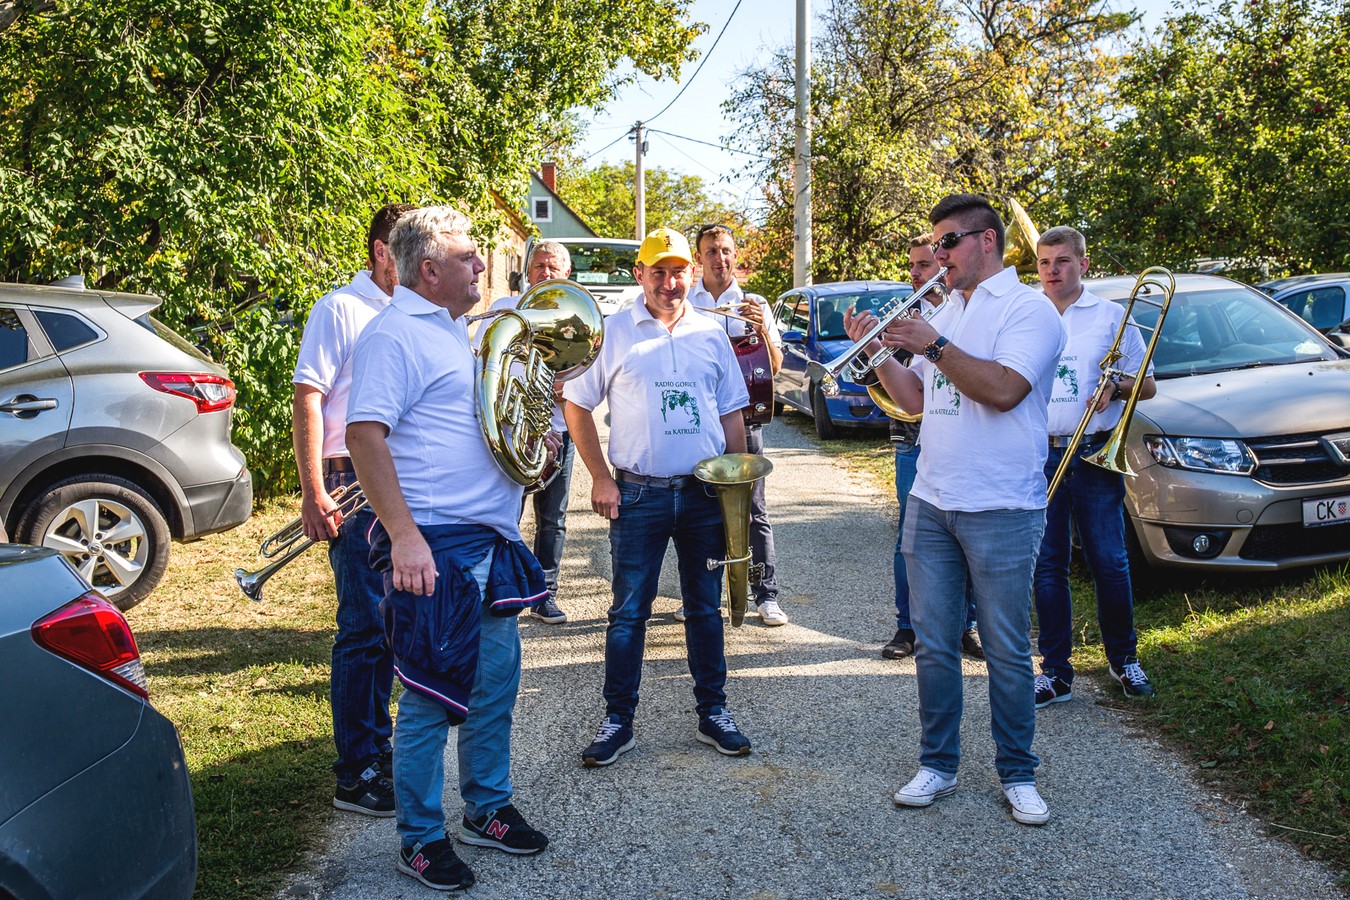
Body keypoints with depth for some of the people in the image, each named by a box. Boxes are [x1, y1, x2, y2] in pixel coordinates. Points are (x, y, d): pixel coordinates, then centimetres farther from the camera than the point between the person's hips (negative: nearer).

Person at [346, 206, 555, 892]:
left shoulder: (456, 330, 17)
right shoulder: (395, 332, -13)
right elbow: (364, 435, -21)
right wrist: (404, 537, -26)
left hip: (492, 539, 9)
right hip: (436, 548, -9)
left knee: (496, 680, 17)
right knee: (432, 696, 2)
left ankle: (487, 809, 34)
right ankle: (421, 840, 18)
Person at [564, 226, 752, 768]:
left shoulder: (711, 334, 8)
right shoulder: (615, 332, 0)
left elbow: (731, 415, 12)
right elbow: (577, 405, 3)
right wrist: (600, 479, -4)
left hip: (705, 493, 3)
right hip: (638, 495, -2)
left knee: (705, 608, 12)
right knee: (629, 612, 3)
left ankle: (713, 713, 24)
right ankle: (618, 721, 15)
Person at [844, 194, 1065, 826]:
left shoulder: (1028, 309, -5)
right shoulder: (946, 316, 17)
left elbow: (1004, 389, -21)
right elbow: (916, 400, 17)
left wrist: (933, 346, -16)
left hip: (1000, 511, -6)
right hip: (930, 505, 7)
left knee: (1007, 653, 4)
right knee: (933, 647, 10)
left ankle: (1018, 775, 19)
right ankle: (937, 766, 23)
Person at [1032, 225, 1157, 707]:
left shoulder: (1110, 316, 6)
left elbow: (1147, 386, 9)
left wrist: (1117, 387, -13)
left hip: (1094, 455, -2)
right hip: (1038, 455, 2)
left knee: (1109, 563, 2)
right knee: (1047, 566, 4)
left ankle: (1124, 658, 23)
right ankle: (1056, 672, 13)